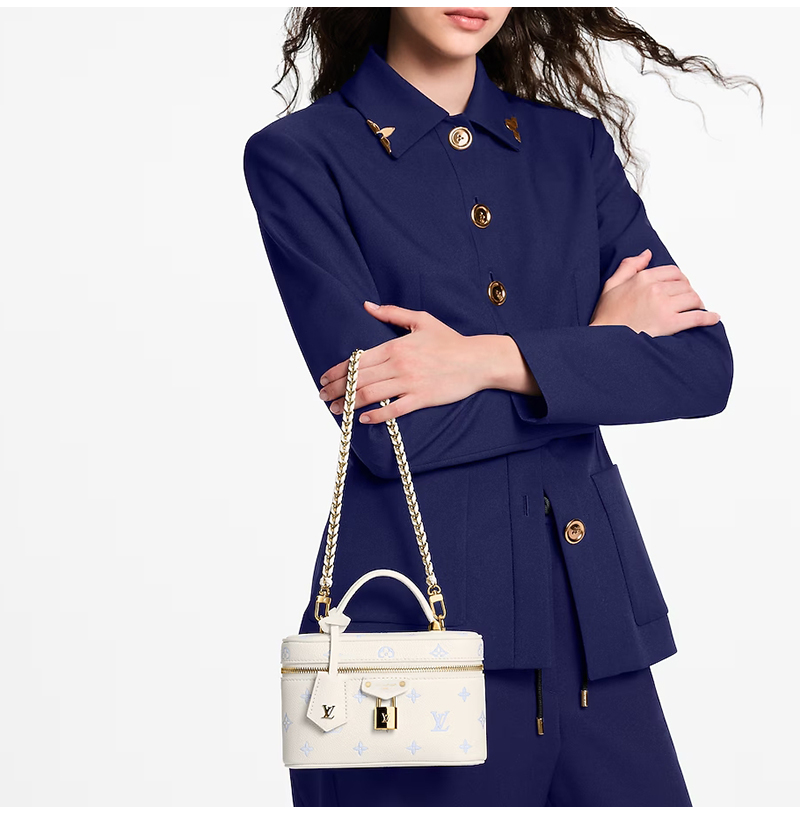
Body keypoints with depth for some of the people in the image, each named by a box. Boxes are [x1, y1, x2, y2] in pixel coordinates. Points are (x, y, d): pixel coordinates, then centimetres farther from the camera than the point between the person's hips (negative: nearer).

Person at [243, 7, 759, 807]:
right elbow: (388, 432, -14)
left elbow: (702, 366, -2)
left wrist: (490, 360, -14)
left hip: (593, 617, 4)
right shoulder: (300, 155, -4)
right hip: (417, 621, -4)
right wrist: (598, 343, -5)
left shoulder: (576, 146, 10)